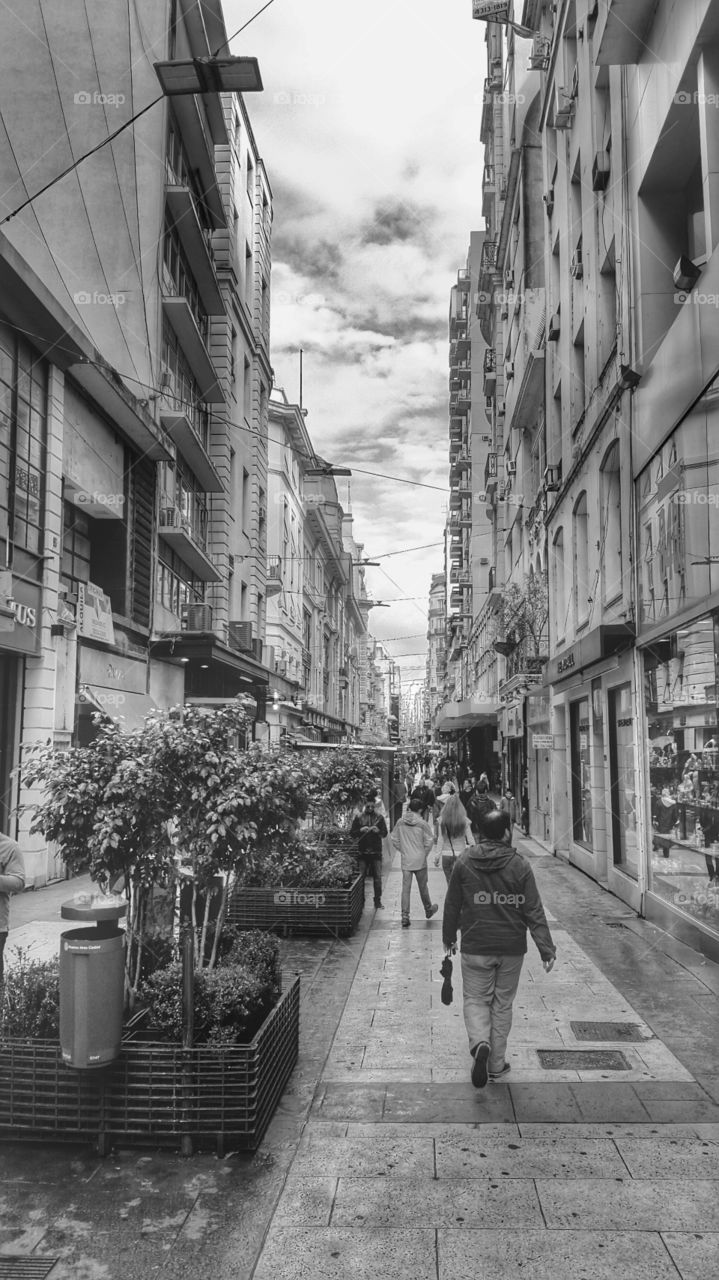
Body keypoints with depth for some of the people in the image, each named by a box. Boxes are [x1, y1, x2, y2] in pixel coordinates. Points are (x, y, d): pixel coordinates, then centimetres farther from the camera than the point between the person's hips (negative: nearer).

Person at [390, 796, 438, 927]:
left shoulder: (400, 822, -2)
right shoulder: (423, 824, -12)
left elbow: (394, 838, 5)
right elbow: (429, 841, -9)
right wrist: (425, 854, 5)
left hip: (405, 861, 2)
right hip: (420, 860, -2)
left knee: (406, 888, 3)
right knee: (422, 886, 16)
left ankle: (405, 917, -1)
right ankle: (428, 910, 36)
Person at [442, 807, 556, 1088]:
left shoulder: (463, 863, -5)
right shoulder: (520, 866, -8)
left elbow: (452, 905, 3)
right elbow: (534, 911, -8)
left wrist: (448, 938, 16)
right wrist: (546, 948, -3)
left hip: (475, 947, 0)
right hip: (512, 948, 1)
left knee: (475, 1000, 11)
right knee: (502, 1004, 14)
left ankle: (480, 1043, -15)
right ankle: (496, 1064, 20)